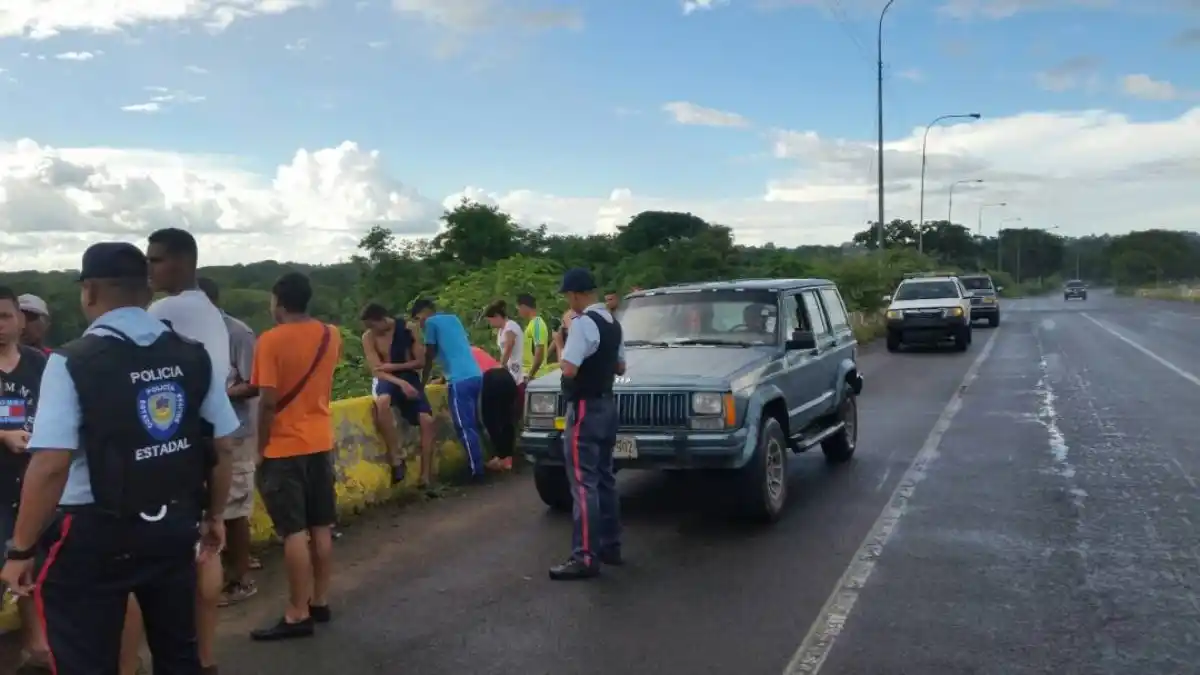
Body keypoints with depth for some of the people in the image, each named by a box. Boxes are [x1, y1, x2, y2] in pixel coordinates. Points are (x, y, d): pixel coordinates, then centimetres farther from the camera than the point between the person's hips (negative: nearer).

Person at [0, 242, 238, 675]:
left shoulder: (72, 363, -13)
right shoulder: (195, 357, 0)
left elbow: (52, 465, -19)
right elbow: (222, 448, 3)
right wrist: (213, 516, 17)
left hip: (94, 536, -4)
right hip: (175, 525, 5)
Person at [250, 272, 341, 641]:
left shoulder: (271, 340, -14)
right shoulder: (330, 336, 4)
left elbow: (268, 401, -17)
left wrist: (261, 448, -8)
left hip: (284, 447, -6)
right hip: (321, 442, 6)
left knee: (294, 532, -3)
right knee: (321, 527, 12)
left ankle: (298, 615, 2)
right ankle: (320, 602, 21)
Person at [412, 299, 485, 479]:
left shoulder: (431, 322, 3)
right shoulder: (453, 319, 24)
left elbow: (429, 358, 4)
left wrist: (421, 384, 15)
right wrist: (446, 376, 40)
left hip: (460, 380, -8)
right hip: (476, 376, 8)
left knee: (464, 427, -3)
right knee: (472, 425, 14)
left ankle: (476, 470, -3)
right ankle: (477, 466, 17)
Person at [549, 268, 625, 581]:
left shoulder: (583, 323, -18)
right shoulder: (612, 322, 11)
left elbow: (568, 369, -24)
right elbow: (620, 367, 19)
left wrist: (561, 343, -7)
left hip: (585, 409, -9)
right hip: (606, 405, 10)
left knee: (584, 482, -8)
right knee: (604, 478, 16)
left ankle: (585, 557, -6)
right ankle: (611, 546, 23)